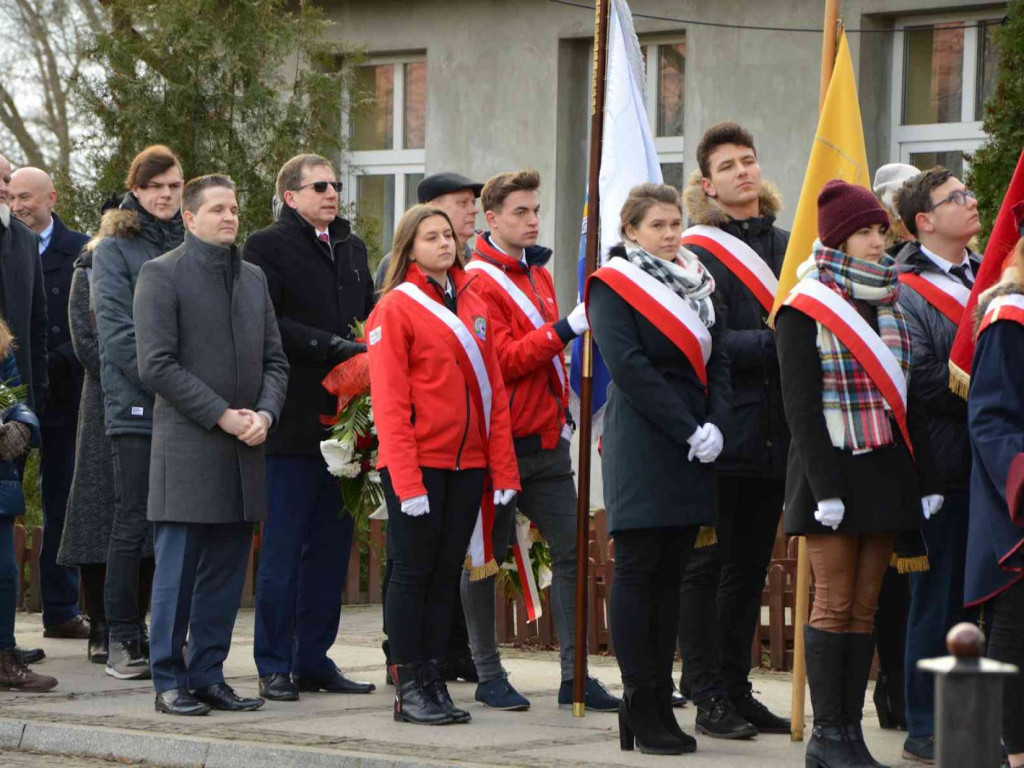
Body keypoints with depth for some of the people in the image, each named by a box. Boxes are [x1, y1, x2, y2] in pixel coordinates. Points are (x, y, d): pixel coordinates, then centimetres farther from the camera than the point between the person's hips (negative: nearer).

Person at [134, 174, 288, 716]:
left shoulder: (253, 279, 17)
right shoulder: (162, 275, -3)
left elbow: (274, 360, 16)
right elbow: (157, 364, -10)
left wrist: (265, 414, -3)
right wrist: (222, 416, -14)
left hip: (243, 450, 6)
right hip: (187, 452, -6)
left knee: (225, 573, 7)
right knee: (177, 570, -3)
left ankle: (208, 675, 14)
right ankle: (169, 681, 3)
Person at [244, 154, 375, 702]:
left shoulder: (352, 248, 19)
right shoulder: (266, 247, -3)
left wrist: (368, 349, 5)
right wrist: (330, 346, -18)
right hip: (293, 424, -7)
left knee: (332, 544, 8)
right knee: (282, 548, -3)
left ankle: (314, 658, 15)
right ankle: (274, 667, 2)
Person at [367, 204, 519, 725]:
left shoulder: (474, 304, 12)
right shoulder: (396, 307, -6)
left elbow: (494, 391, 12)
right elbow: (389, 401, -11)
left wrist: (503, 468, 5)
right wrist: (406, 480, -17)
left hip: (467, 463, 6)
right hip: (417, 463, -6)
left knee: (446, 573, 9)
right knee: (413, 571, 0)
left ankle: (434, 679, 15)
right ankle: (409, 687, 4)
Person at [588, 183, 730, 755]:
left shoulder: (698, 286, 15)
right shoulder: (614, 287, -4)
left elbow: (718, 362, 10)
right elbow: (629, 366, -14)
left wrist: (715, 426, -7)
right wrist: (688, 430, -17)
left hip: (694, 450, 6)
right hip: (641, 445, -6)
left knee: (671, 574, 8)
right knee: (638, 570, -4)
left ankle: (661, 701, 11)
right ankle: (640, 706, -3)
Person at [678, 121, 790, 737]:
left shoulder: (787, 246, 13)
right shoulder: (697, 253, -7)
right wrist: (776, 342, -21)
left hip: (773, 432, 7)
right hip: (720, 432, -7)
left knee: (751, 567, 13)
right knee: (708, 565, -1)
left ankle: (737, 691, 20)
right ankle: (709, 698, 3)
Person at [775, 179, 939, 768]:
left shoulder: (892, 304, 13)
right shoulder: (806, 309, -7)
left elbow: (908, 397, 14)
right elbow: (800, 404, -12)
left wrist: (924, 478, 8)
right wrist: (826, 487, -18)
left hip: (887, 472, 6)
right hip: (833, 470, -6)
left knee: (866, 605, 6)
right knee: (834, 605, -4)